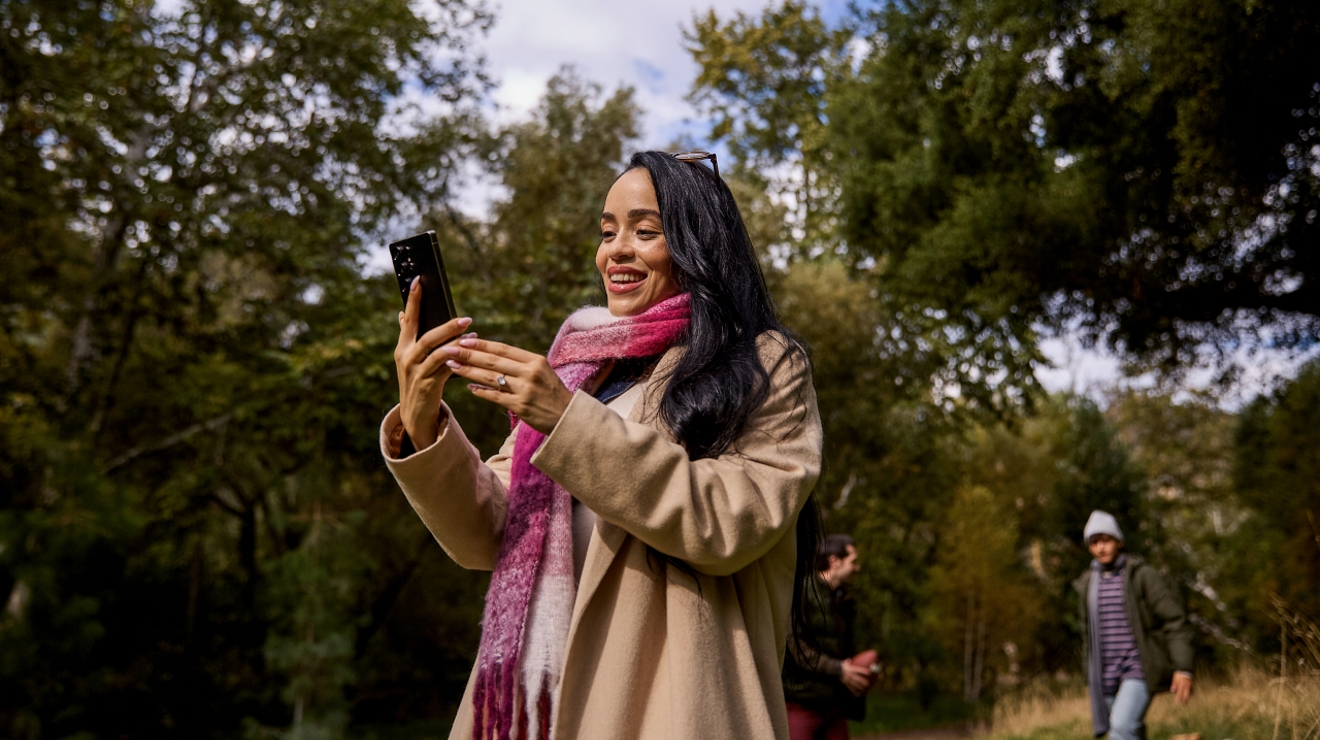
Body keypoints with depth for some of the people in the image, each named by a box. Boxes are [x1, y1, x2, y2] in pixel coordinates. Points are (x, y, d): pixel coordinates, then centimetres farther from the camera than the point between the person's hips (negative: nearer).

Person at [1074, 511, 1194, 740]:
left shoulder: (1143, 575, -6)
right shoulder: (1088, 583, 10)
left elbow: (1174, 621, -10)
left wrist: (1183, 668, -18)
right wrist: (1092, 676, 21)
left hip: (1139, 671, -5)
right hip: (1107, 675, 5)